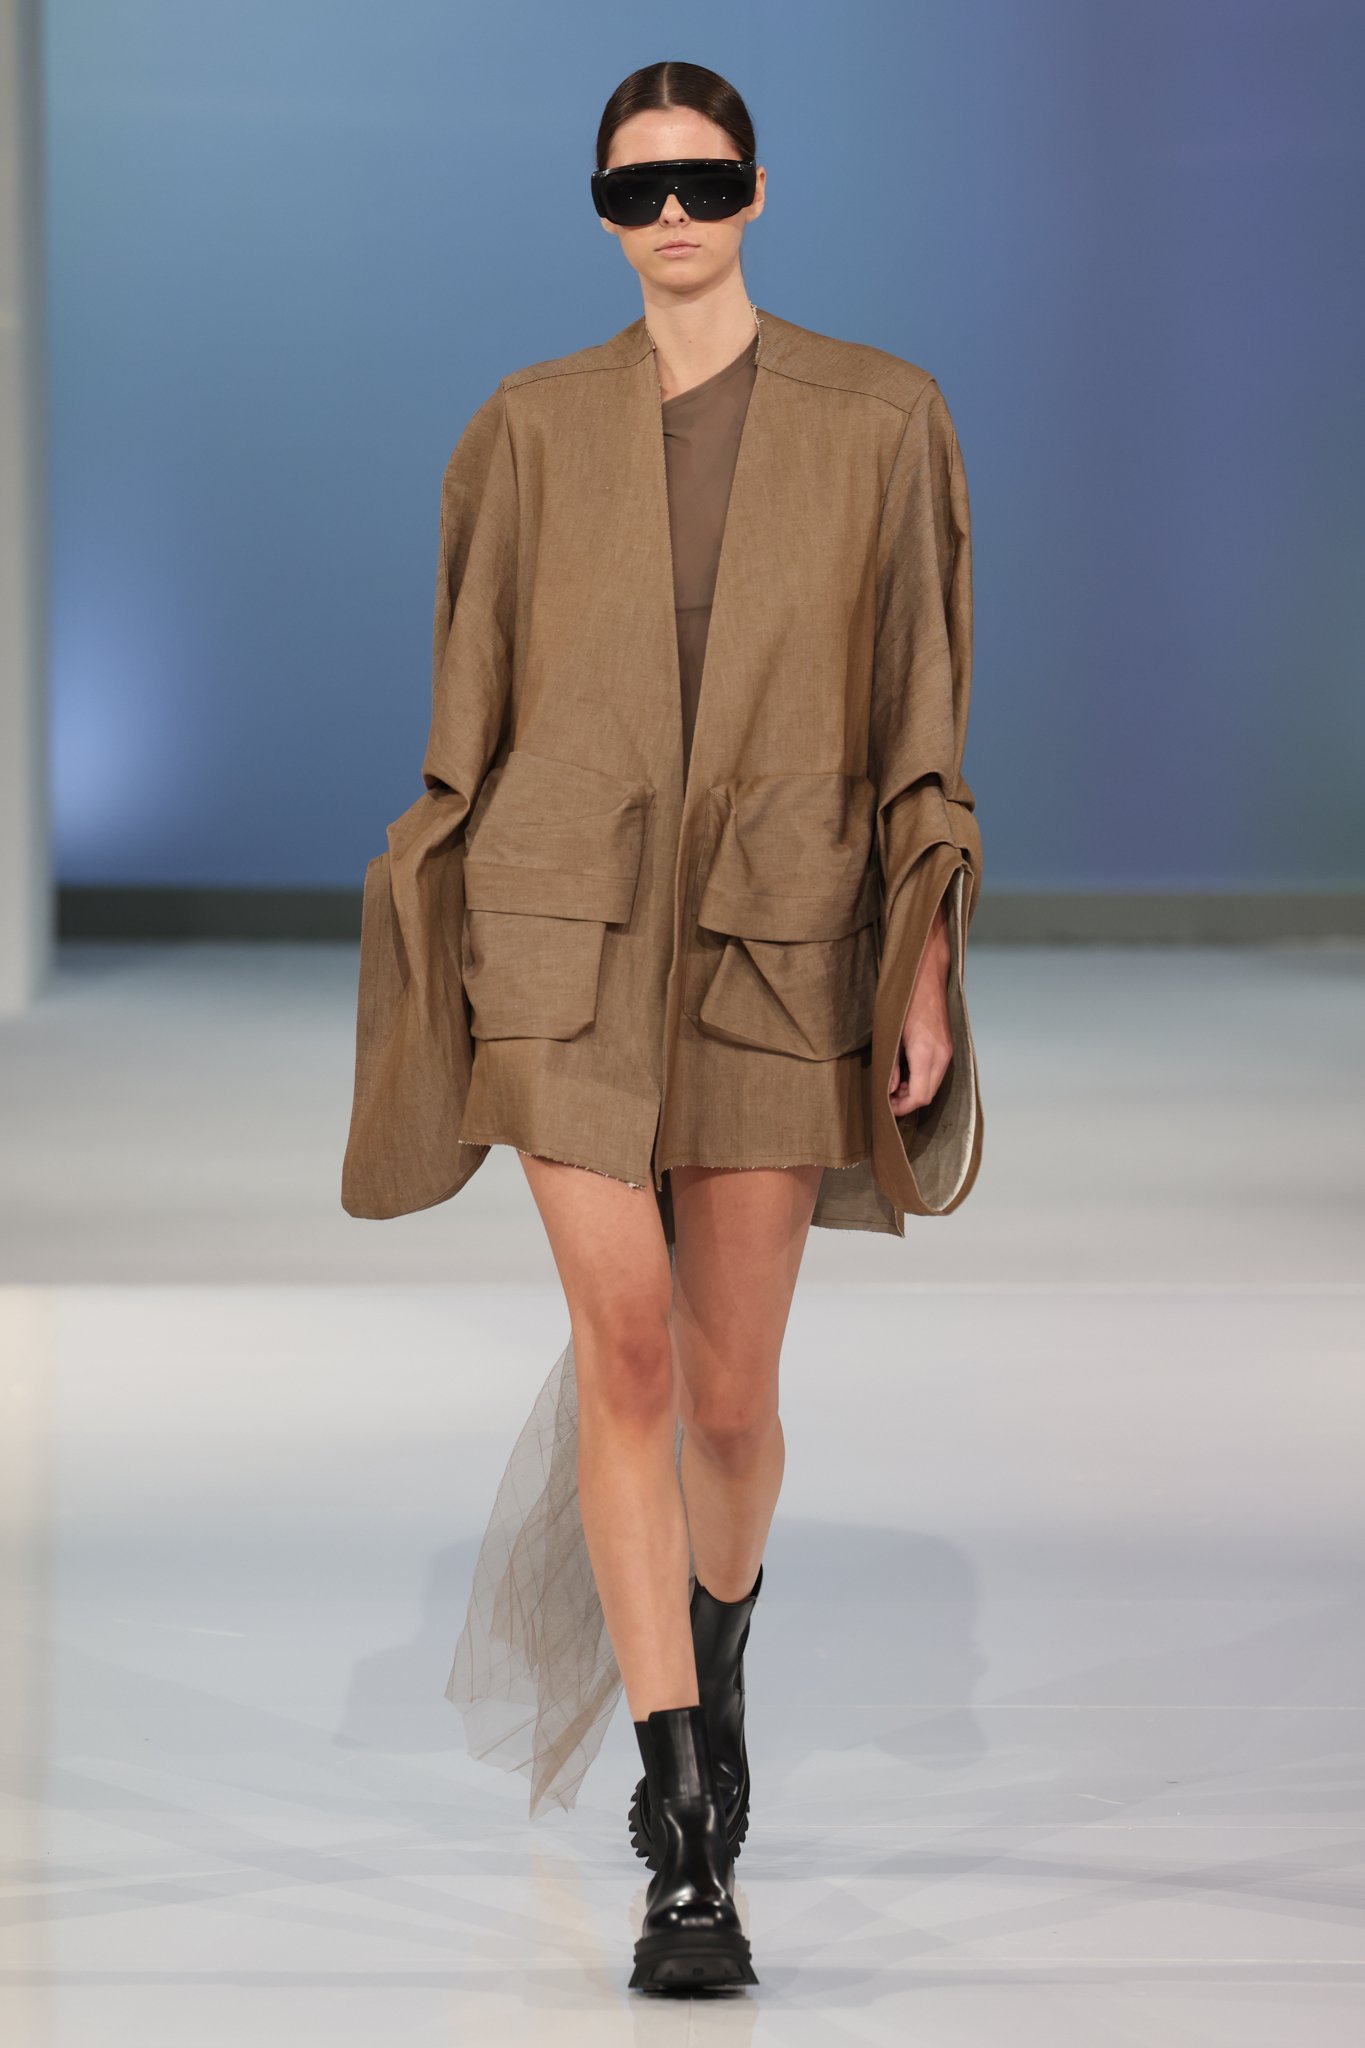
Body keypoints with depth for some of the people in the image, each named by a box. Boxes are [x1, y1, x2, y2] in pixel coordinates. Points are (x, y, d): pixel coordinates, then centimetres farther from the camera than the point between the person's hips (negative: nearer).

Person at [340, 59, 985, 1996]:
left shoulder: (875, 418, 4)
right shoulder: (535, 429, 6)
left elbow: (919, 707, 3)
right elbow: (473, 707, 11)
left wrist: (927, 959, -3)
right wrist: (443, 953, 9)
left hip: (779, 936, 0)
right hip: (569, 926, 0)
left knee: (730, 1389, 3)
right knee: (628, 1347, -12)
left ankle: (715, 1631, 40)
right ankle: (686, 1839, -12)